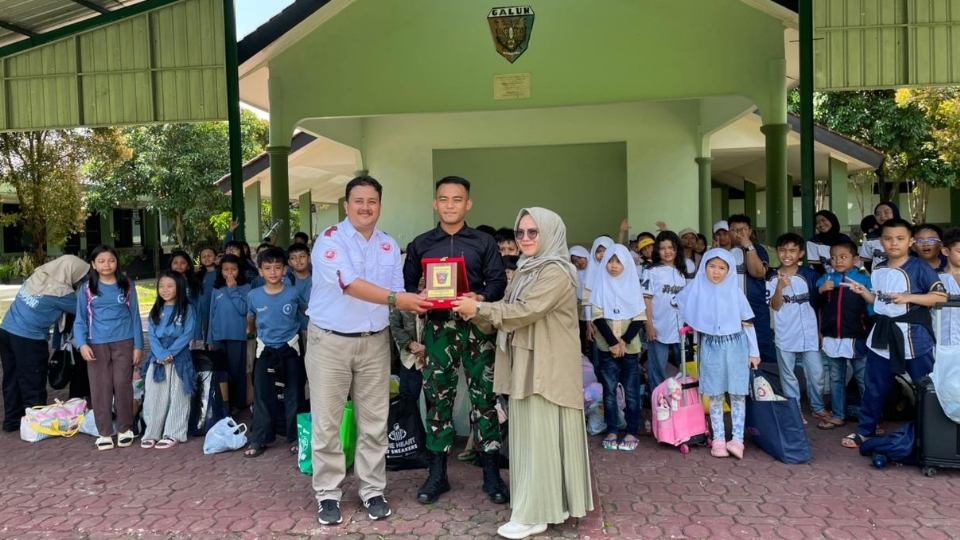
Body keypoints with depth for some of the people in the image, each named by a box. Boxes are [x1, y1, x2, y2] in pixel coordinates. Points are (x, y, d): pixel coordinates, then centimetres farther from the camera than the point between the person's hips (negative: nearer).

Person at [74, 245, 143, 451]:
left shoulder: (127, 285, 3)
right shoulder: (86, 289, 3)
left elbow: (135, 316, 4)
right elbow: (80, 320, 3)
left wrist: (138, 345, 0)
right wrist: (82, 344, -12)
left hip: (124, 343, 0)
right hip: (97, 345, 1)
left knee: (122, 385, 2)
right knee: (100, 388, 3)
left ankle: (125, 429, 16)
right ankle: (105, 432, 11)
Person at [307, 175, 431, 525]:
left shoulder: (389, 246, 8)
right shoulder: (330, 240, -10)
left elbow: (397, 293, 5)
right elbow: (350, 285, -23)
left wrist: (416, 301, -17)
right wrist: (394, 298, -31)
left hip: (375, 341, 4)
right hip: (330, 341, -4)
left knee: (374, 421, 9)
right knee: (327, 423, 5)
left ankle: (373, 490, 22)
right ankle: (328, 494, 18)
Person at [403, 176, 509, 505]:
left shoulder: (483, 243, 7)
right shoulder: (420, 244, 10)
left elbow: (499, 281, 1)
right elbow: (408, 284, 8)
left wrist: (481, 298, -18)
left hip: (477, 326, -1)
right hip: (438, 328, 1)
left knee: (484, 397, 1)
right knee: (438, 398, 5)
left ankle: (491, 474, 11)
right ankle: (437, 474, 16)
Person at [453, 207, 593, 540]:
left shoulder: (556, 273, -13)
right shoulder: (526, 270, 17)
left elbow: (526, 311, -22)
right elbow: (513, 311, 14)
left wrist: (479, 309, -16)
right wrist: (480, 309, -4)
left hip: (547, 368, -9)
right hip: (525, 365, 9)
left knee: (541, 436, -3)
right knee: (530, 435, 12)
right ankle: (549, 505, 22)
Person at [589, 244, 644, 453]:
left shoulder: (633, 284, 2)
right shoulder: (601, 285, 1)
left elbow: (639, 318, -2)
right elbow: (597, 317, -4)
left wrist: (624, 341, -13)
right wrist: (613, 342, -13)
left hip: (630, 347, 0)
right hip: (607, 347, 0)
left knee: (631, 391, 2)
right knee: (609, 390, 4)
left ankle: (632, 432, 9)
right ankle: (611, 431, 11)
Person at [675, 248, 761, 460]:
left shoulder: (735, 292, -3)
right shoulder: (697, 290, -2)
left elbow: (748, 323, 1)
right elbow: (679, 304, 16)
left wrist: (753, 352, 1)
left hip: (735, 346, -1)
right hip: (711, 347, 1)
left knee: (737, 394, 2)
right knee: (715, 395, 5)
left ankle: (737, 439, 6)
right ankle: (718, 439, 11)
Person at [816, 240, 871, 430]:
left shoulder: (863, 279, -4)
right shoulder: (825, 279, 6)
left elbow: (872, 308, -4)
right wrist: (820, 290, -7)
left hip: (856, 338, -4)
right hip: (832, 338, 4)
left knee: (863, 378, 4)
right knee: (836, 379, 14)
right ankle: (838, 415, 24)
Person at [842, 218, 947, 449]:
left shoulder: (920, 268, -10)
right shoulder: (878, 269, 7)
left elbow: (941, 296, -13)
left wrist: (908, 297, -21)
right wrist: (863, 292, 1)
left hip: (913, 335, -5)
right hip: (883, 332, 5)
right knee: (874, 386, 13)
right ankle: (865, 430, 24)